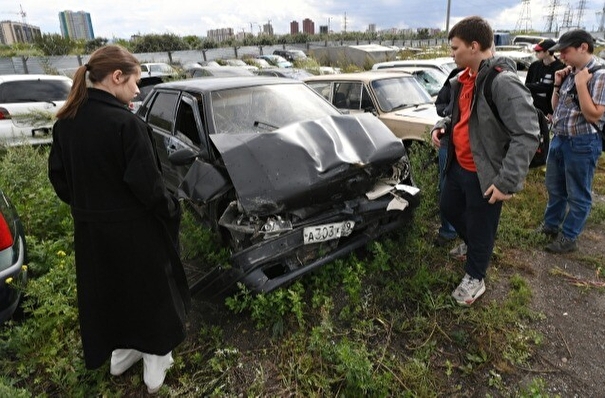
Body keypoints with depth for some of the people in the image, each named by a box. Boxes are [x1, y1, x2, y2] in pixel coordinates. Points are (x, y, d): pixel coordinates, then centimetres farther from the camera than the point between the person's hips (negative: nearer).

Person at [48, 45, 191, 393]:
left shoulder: (66, 121, 1)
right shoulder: (126, 123, -23)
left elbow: (58, 176, 8)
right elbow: (147, 183, -23)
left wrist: (84, 206, 19)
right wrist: (171, 209, -7)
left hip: (90, 228, 7)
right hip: (134, 229, -6)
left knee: (106, 291, 23)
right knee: (151, 291, 13)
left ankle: (119, 354, 43)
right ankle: (156, 364, 28)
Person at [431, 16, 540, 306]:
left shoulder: (503, 82, -23)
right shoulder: (464, 79, 6)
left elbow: (527, 135, -26)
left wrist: (508, 181, -29)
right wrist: (442, 125, 1)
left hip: (483, 174, -9)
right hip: (457, 165, 9)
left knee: (480, 228, 8)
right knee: (449, 208, 25)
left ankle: (474, 278, 31)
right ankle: (474, 246, 52)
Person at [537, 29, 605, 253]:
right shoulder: (570, 74, 7)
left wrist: (581, 84, -21)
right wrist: (557, 85, 1)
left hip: (582, 143, -8)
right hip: (559, 139, 8)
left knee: (578, 194, 7)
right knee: (554, 187, 21)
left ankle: (568, 238, 19)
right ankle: (550, 224, 39)